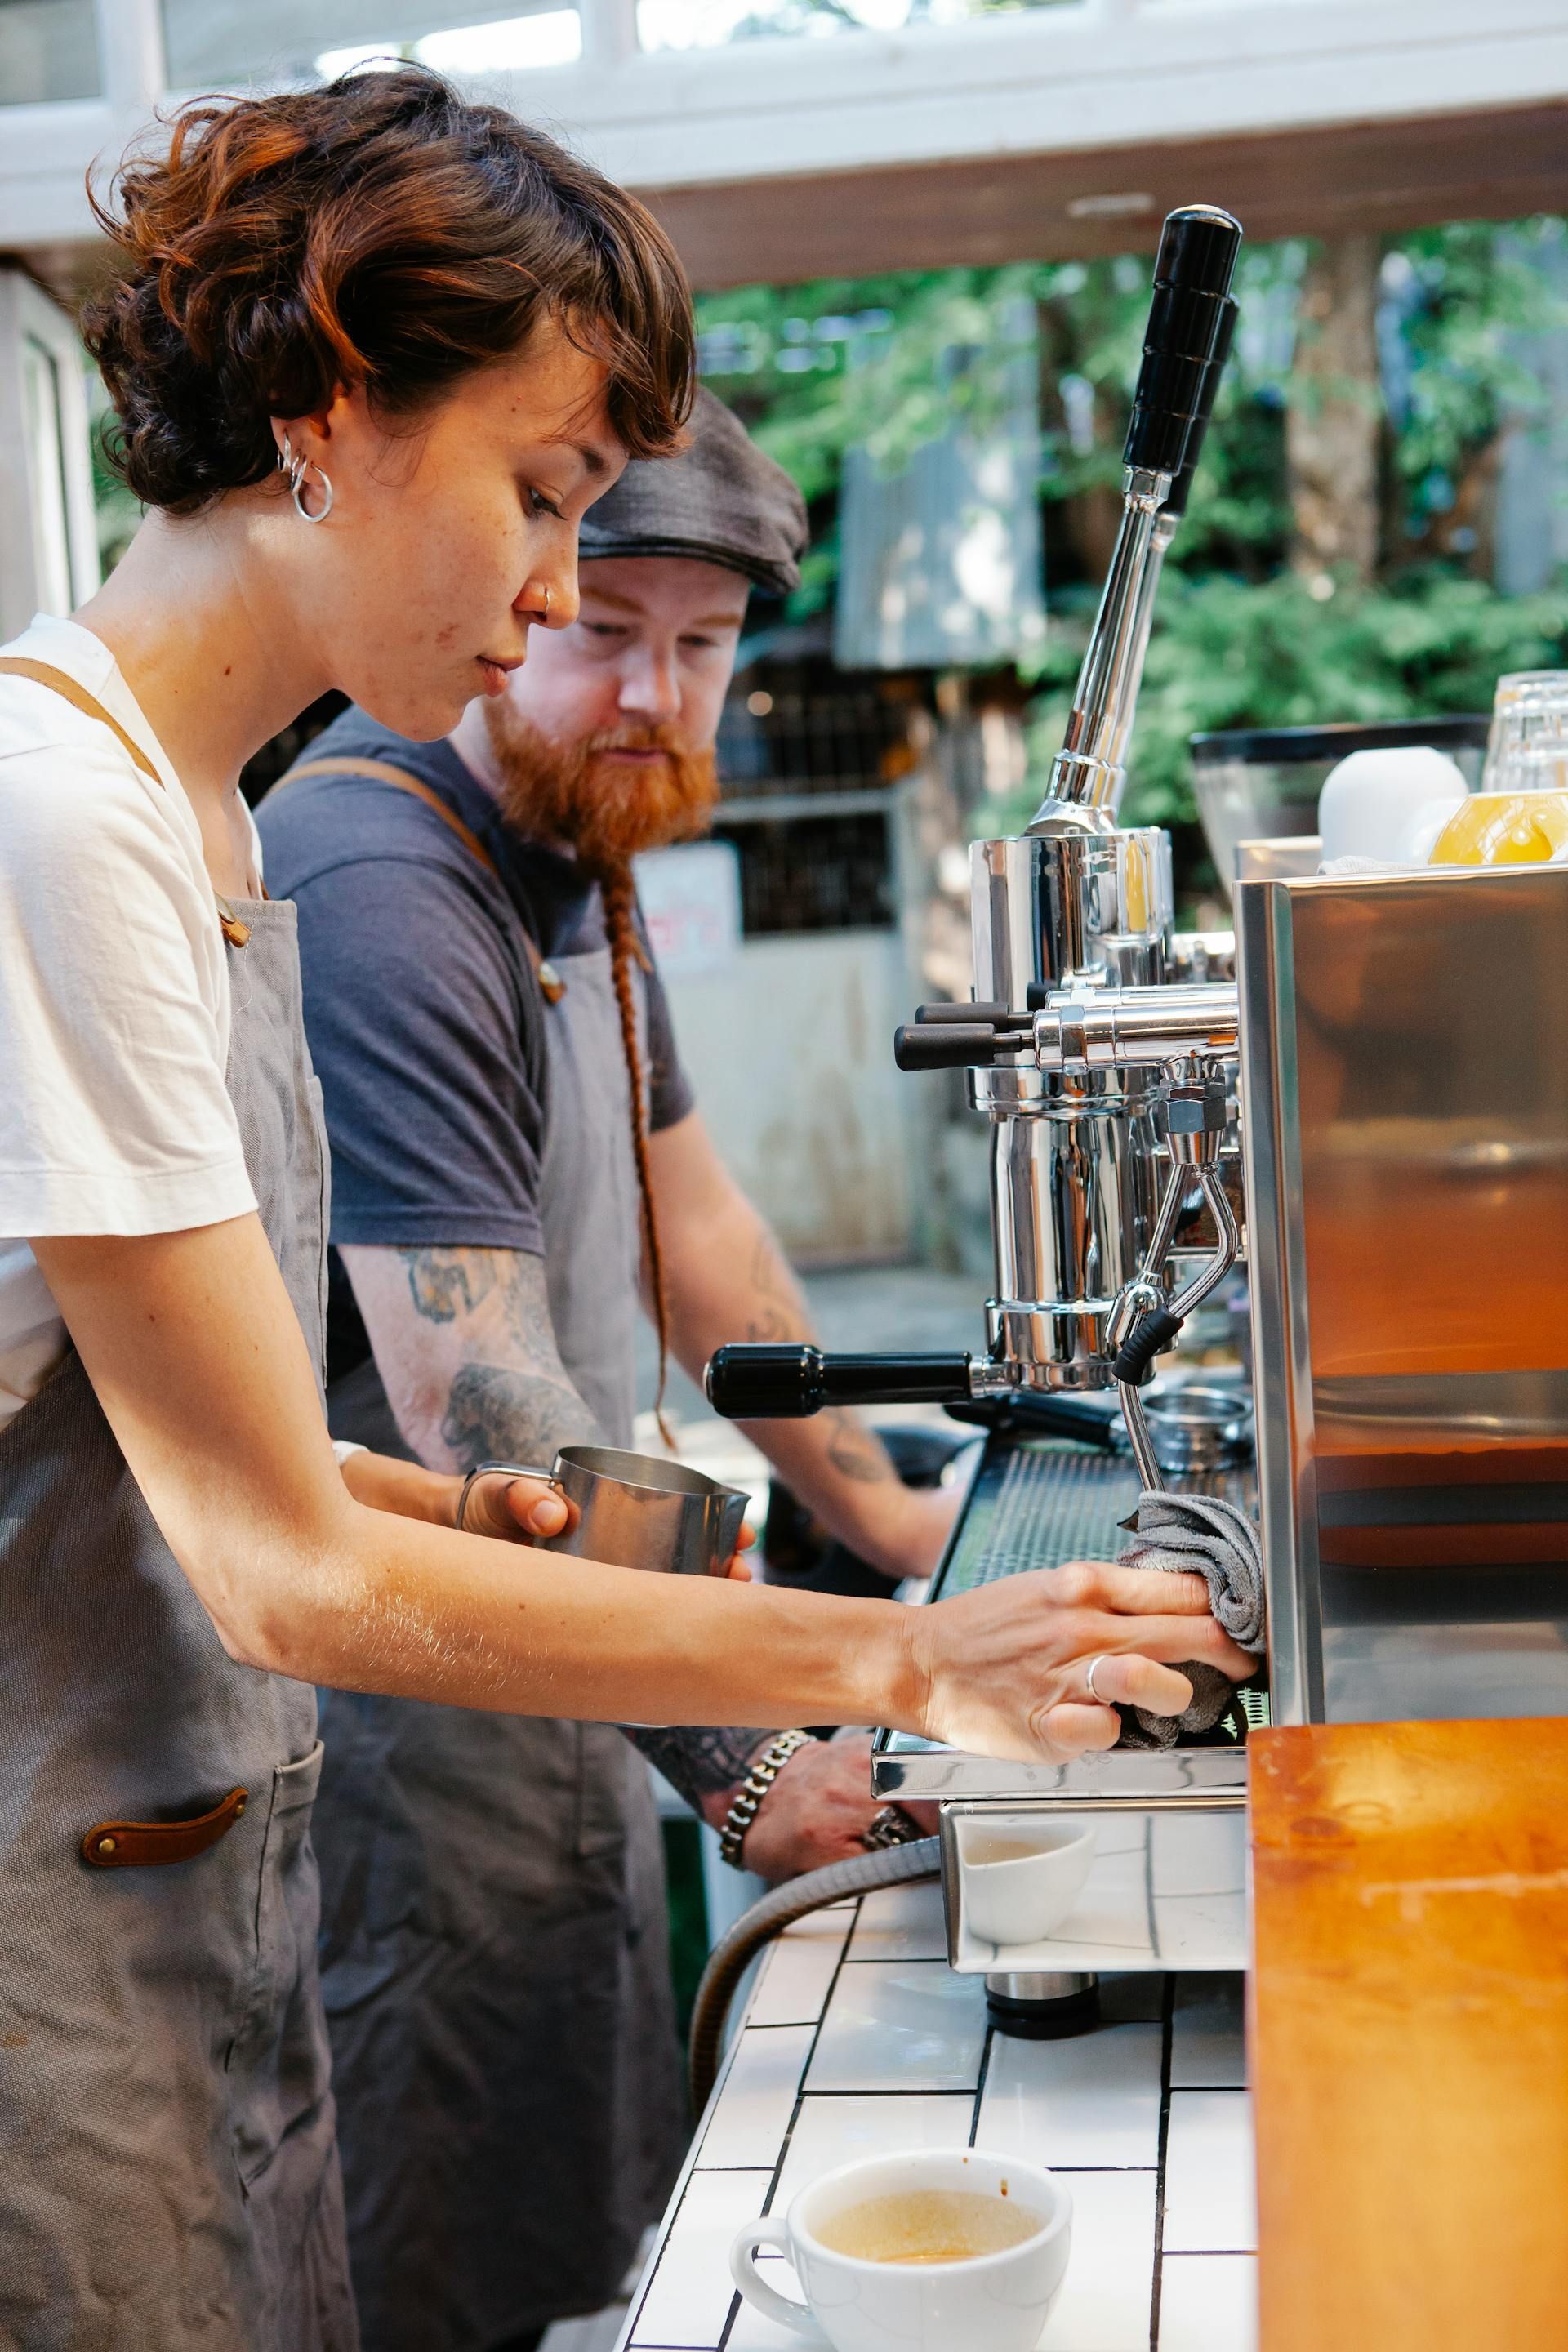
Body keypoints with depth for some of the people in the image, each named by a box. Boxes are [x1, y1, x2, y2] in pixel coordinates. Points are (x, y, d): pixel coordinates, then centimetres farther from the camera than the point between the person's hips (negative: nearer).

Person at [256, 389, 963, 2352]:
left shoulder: (579, 848, 7)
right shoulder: (377, 887, -25)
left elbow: (684, 1225, 15)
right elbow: (475, 1416, -31)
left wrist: (887, 1517, 16)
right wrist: (744, 1758, -28)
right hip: (396, 1703, -9)